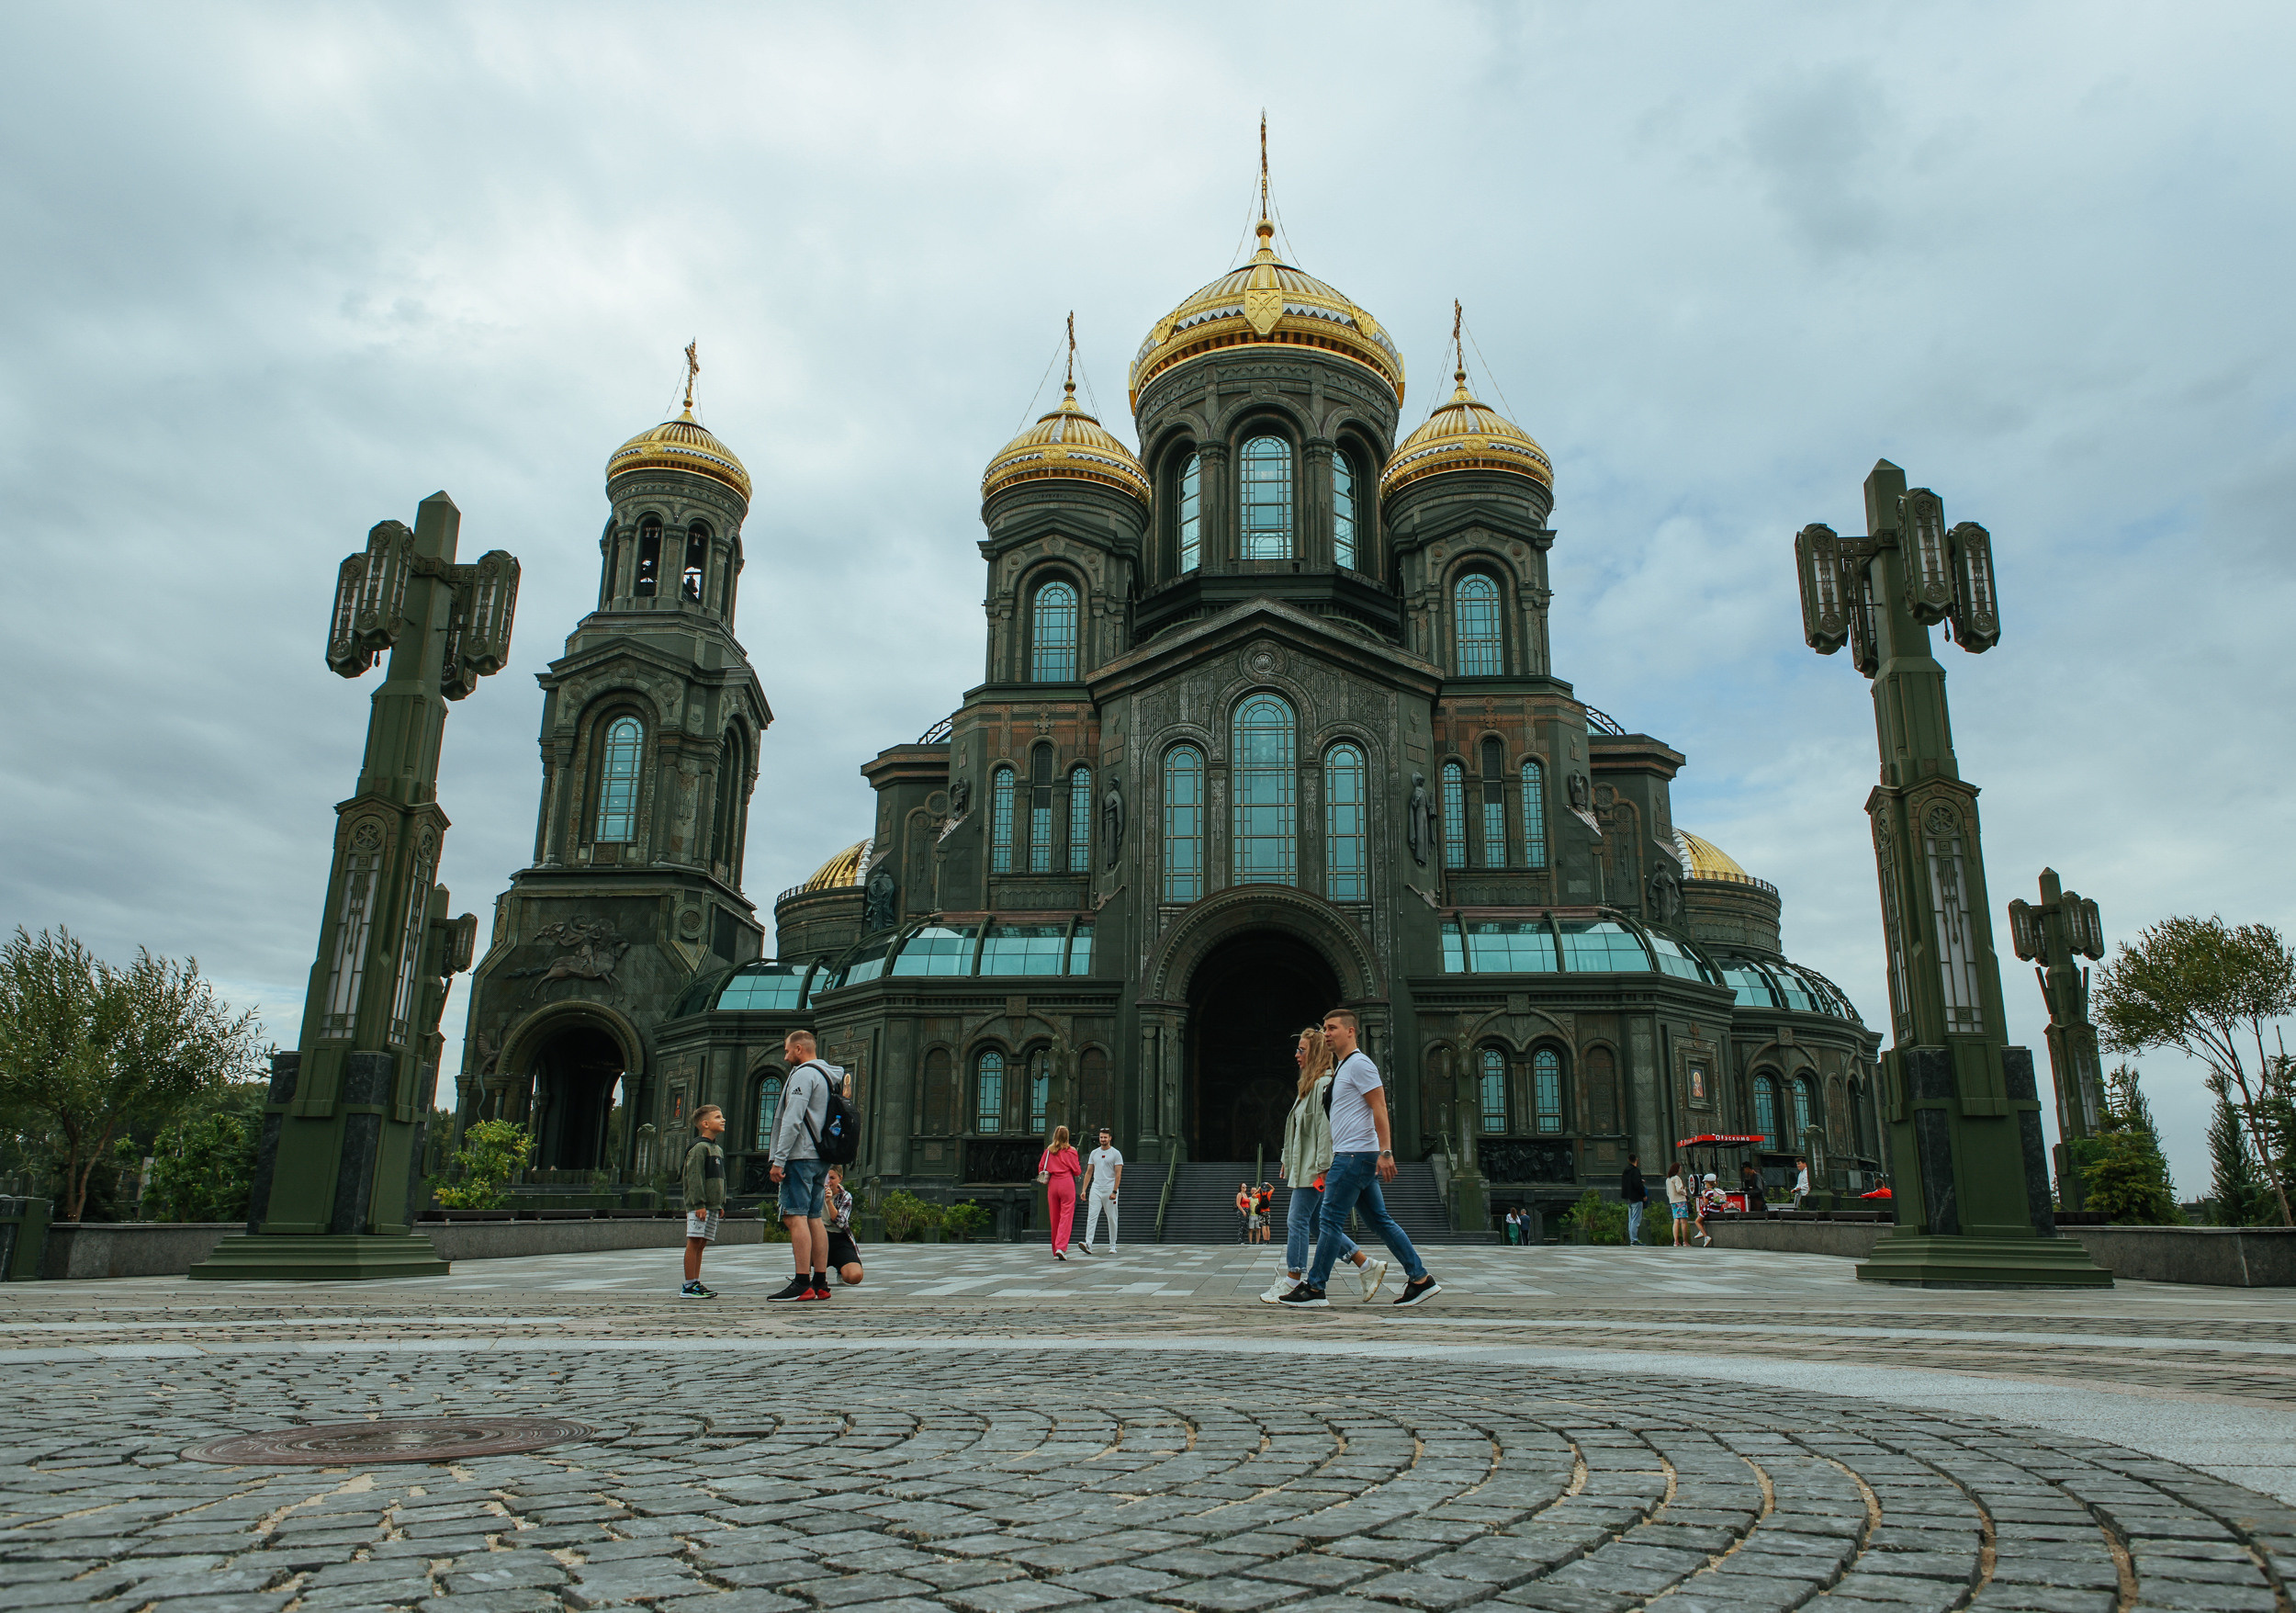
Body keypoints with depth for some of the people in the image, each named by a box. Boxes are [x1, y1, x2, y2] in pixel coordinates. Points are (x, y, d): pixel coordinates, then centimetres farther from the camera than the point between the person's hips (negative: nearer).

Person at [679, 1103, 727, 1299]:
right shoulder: (699, 1148, -10)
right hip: (699, 1206, -9)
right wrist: (699, 1204, -21)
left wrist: (721, 1204, 20)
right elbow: (694, 1177, -16)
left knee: (701, 1245, 10)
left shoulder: (718, 1149, 19)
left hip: (713, 1206, 9)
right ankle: (689, 1286, -6)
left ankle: (696, 1283, 12)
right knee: (694, 1242, -7)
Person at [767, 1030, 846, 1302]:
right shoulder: (829, 1075, 20)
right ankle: (820, 1282, 9)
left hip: (800, 1156, -9)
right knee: (813, 1218, 9)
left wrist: (779, 1160, -17)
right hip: (820, 1157, 9)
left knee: (795, 1217, -10)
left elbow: (793, 1120, -17)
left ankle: (802, 1284, -15)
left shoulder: (804, 1074, -8)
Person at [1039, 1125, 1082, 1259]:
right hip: (1067, 1185, -4)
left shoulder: (1048, 1151, 6)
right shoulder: (1070, 1151, -2)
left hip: (1052, 1185, 4)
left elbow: (1040, 1168, 8)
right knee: (1066, 1216, -5)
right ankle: (1061, 1248, -19)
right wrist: (1078, 1167, 20)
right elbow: (1077, 1171, -1)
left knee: (1054, 1218, 10)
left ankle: (1056, 1252, 16)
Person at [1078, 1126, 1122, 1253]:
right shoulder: (1094, 1153, 12)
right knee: (1092, 1216, -10)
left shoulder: (1116, 1154, -1)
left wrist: (1114, 1192, -15)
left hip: (1109, 1190, -3)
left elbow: (1118, 1174, -7)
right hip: (1095, 1189, 3)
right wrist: (1084, 1190, 7)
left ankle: (1112, 1246, 12)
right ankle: (1088, 1244, -18)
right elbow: (1088, 1172, 15)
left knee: (1112, 1218, 3)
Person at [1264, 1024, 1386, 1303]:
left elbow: (1327, 1127, -20)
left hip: (1315, 1167, -10)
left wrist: (1323, 1168, -22)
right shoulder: (1310, 1084, 18)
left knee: (1297, 1220, -5)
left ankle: (1292, 1282, 3)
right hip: (1304, 1166, 10)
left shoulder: (1325, 1084, -14)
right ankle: (1367, 1266, 15)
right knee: (1316, 1222, 11)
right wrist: (1287, 1158, 22)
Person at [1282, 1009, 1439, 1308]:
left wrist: (1385, 1151, -24)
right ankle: (1420, 1278, 11)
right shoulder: (1342, 1068, 20)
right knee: (1380, 1220, 9)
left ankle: (1314, 1288, -2)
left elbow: (1379, 1107, -17)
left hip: (1356, 1155, -10)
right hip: (1349, 1155, 10)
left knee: (1331, 1219, -7)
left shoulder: (1359, 1063, -10)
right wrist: (1328, 1162, 24)